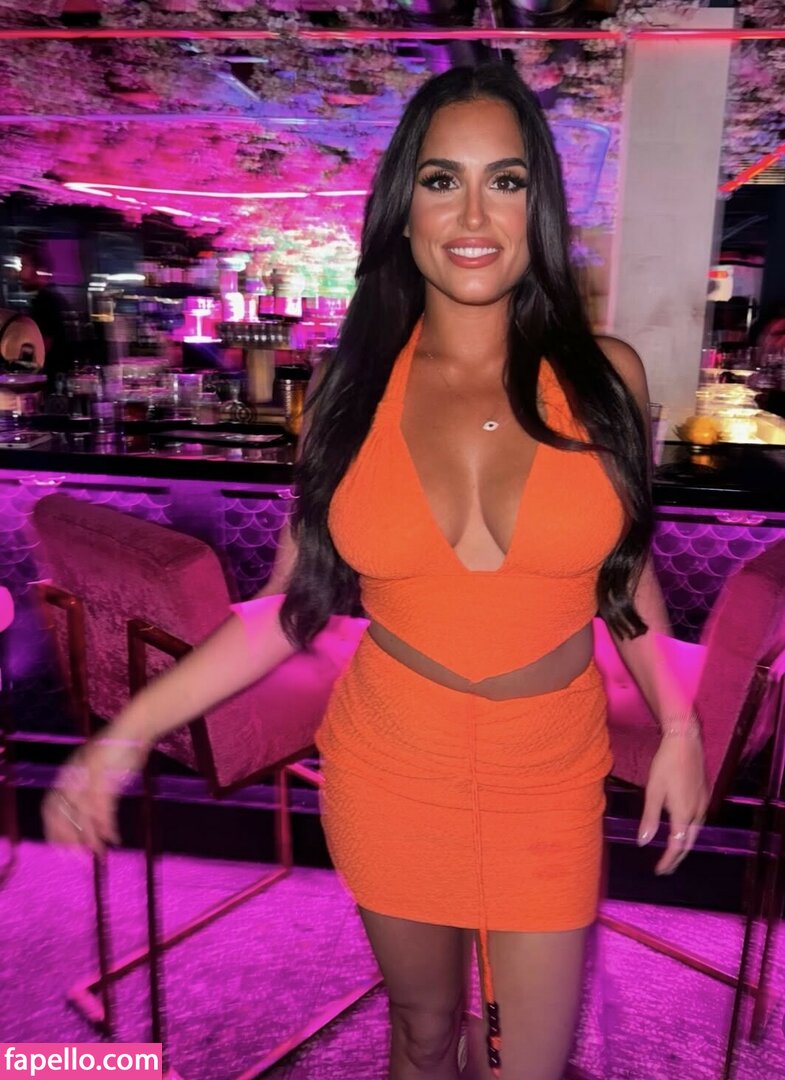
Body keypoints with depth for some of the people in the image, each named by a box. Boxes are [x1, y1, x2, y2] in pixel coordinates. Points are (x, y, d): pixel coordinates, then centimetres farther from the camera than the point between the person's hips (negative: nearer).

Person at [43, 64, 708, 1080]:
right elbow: (291, 600, -5)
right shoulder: (358, 388, -6)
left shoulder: (603, 376, -6)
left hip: (550, 777, 0)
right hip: (389, 768, 1)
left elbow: (623, 568, 6)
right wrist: (128, 731, -9)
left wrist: (678, 727, 5)